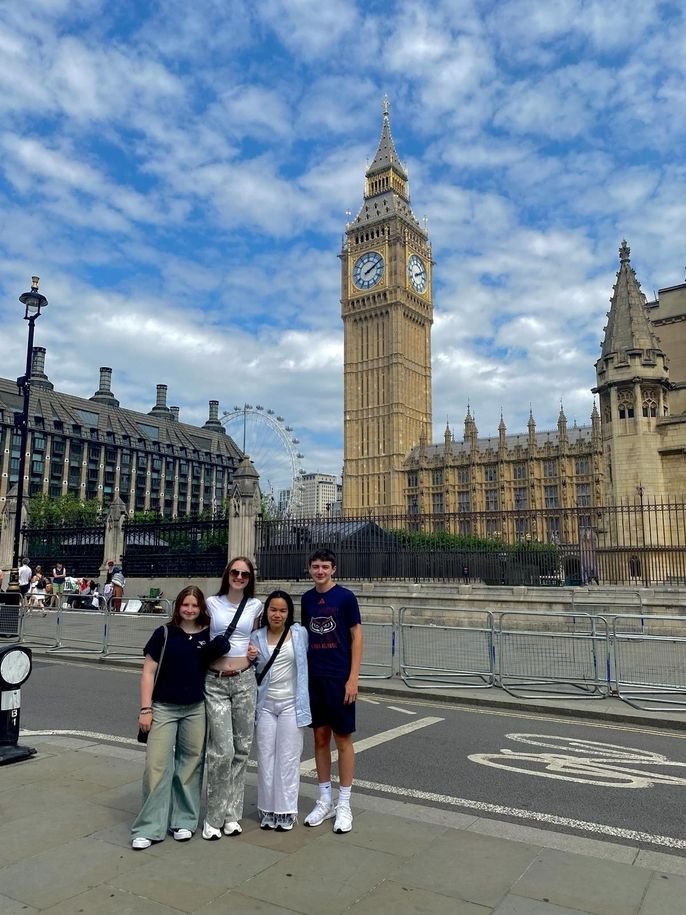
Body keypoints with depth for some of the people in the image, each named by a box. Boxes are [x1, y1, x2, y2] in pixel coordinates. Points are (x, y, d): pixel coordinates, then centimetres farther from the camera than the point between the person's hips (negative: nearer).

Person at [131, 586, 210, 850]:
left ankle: (183, 820, 25)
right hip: (164, 708, -2)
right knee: (157, 764, -2)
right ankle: (149, 828, 11)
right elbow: (148, 672, -3)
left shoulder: (208, 635, 0)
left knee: (190, 764, 9)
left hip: (196, 710, 2)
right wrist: (145, 709, -7)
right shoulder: (164, 634, -5)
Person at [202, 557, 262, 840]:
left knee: (242, 748, 7)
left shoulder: (256, 606, 4)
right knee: (222, 750, -8)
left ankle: (232, 814, 22)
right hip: (215, 683, -2)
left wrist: (255, 651, 0)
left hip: (244, 681, 2)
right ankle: (214, 817, 10)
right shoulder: (212, 603, 1)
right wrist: (208, 648, -4)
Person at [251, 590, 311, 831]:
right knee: (266, 758, 8)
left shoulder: (300, 633, -3)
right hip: (265, 704, 2)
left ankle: (286, 811, 17)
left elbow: (307, 662, 8)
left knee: (288, 759, 4)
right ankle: (268, 810, 21)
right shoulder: (257, 637, 0)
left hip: (291, 704, -1)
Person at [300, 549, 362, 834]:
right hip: (313, 678, 4)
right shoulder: (306, 599, 6)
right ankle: (324, 800, 25)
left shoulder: (345, 597, -8)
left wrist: (353, 678, -11)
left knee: (343, 739, 4)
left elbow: (356, 637, -7)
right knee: (320, 737, 12)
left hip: (339, 678, -4)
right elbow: (305, 636, 13)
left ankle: (344, 804, 17)